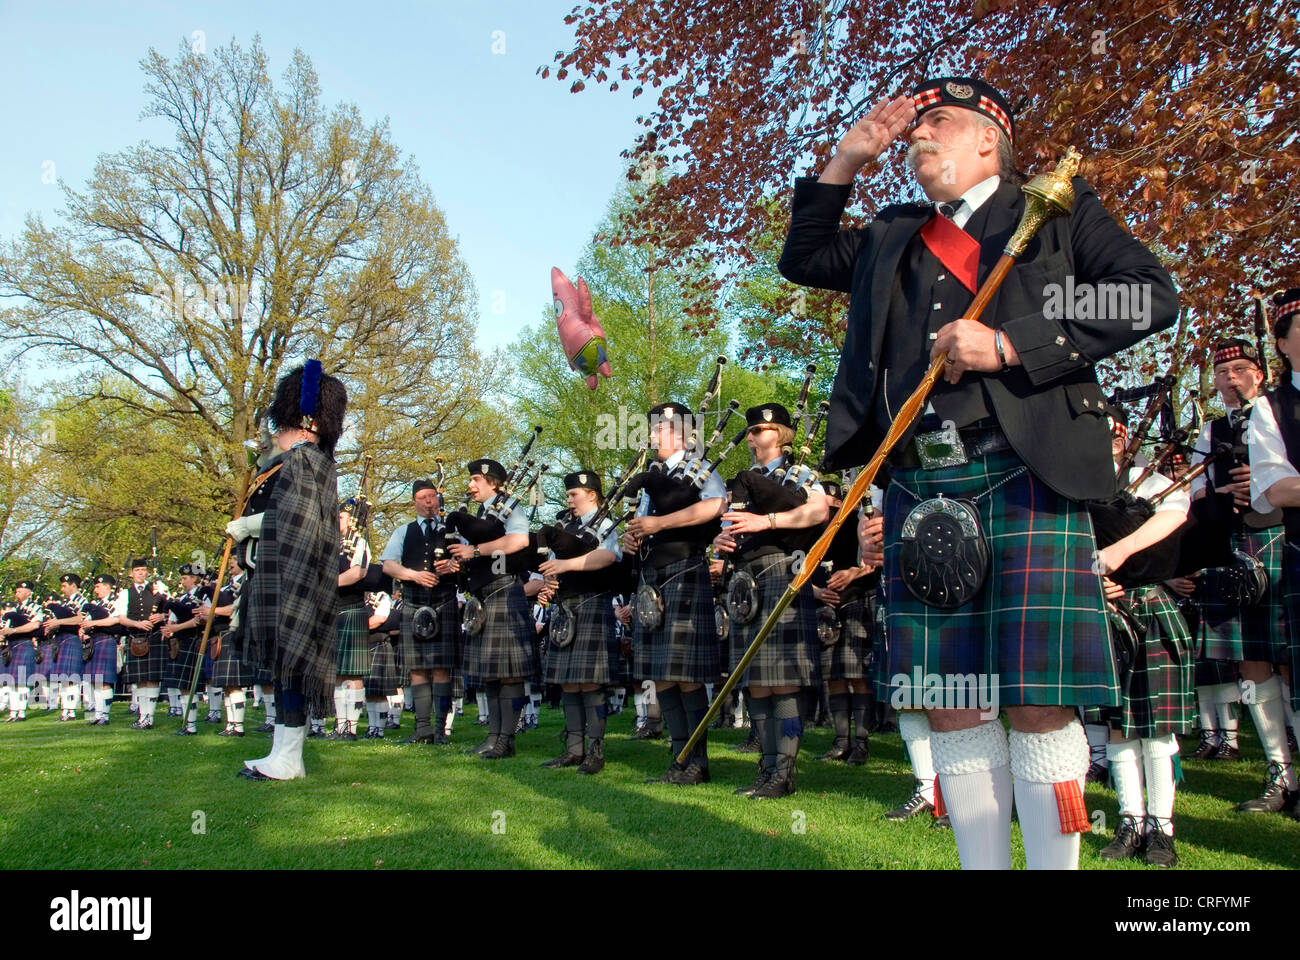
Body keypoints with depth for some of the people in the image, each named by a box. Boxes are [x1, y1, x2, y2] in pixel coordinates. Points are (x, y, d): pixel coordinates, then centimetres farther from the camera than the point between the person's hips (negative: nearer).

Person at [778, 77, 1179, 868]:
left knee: (1038, 703, -7)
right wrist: (846, 162, 21)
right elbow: (803, 259, 34)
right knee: (949, 707, 4)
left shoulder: (1056, 209, 12)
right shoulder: (893, 237, 25)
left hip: (1024, 477, -4)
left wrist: (1010, 343, -11)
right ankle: (982, 863, 15)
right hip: (920, 487, 4)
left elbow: (1153, 296, 1)